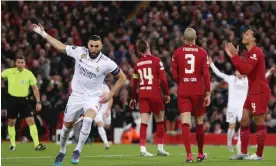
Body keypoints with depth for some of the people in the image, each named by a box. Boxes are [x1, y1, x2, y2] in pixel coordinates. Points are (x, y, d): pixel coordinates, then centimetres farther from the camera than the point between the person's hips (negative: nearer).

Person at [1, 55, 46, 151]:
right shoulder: (9, 72, -4)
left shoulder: (29, 74, -6)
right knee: (11, 123, 9)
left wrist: (38, 102, -4)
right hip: (12, 100, 1)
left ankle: (37, 145, -13)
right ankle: (12, 145, 24)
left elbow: (35, 88, 0)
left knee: (31, 121, -11)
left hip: (24, 100, -1)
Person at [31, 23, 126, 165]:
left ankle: (77, 151, -17)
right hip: (76, 95, 3)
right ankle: (62, 151, 35)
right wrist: (43, 34, 1)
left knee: (87, 120, -31)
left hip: (93, 97, -3)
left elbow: (122, 78, -3)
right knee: (67, 125, 10)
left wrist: (110, 94, -8)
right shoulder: (79, 52, -10)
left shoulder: (106, 63, -16)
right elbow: (61, 47, 2)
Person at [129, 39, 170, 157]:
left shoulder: (138, 64, 8)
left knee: (144, 121, 0)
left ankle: (143, 148, -10)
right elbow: (163, 79, -8)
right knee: (160, 121, 10)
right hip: (155, 93, -3)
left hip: (142, 94, 3)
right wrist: (167, 94, 2)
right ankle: (160, 148, 13)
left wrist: (133, 98, 23)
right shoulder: (156, 60, -4)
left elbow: (134, 83, 13)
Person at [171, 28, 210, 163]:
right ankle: (200, 154, 25)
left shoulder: (177, 53, 0)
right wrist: (208, 93, -2)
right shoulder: (202, 53, -1)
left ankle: (189, 154, -17)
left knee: (185, 123, -5)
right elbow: (206, 74, -6)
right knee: (199, 123, 14)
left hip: (183, 92, 0)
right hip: (198, 91, 1)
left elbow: (174, 74, 0)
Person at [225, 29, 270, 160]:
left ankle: (259, 154, 0)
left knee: (259, 123, -5)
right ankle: (243, 153, 13)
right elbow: (243, 70, 20)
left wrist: (234, 56, -22)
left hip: (260, 92, -10)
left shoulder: (256, 52, -15)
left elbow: (246, 69, -26)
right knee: (244, 121, 9)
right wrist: (234, 56, 12)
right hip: (253, 92, 10)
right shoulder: (250, 53, 15)